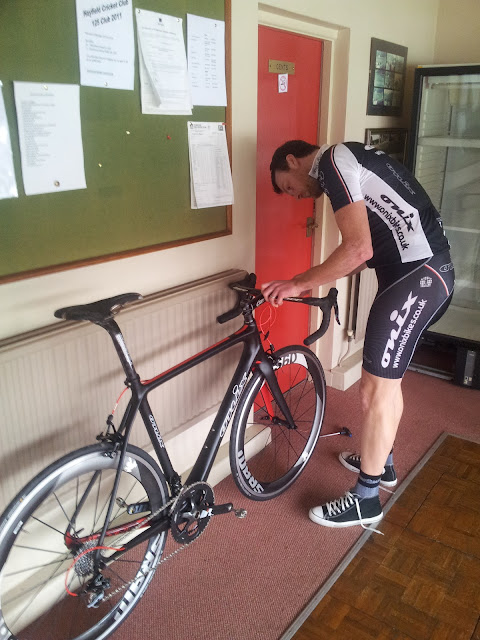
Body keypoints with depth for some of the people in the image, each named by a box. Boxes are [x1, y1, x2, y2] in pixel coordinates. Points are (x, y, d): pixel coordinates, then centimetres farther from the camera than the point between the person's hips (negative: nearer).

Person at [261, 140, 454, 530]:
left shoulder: (332, 161, -9)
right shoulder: (349, 159, 21)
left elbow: (358, 249, -21)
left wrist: (299, 284, -11)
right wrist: (316, 281, 18)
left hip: (415, 277, -10)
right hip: (430, 271, 10)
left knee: (375, 389, -1)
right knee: (389, 379, 22)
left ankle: (366, 500, 14)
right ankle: (382, 463, 41)